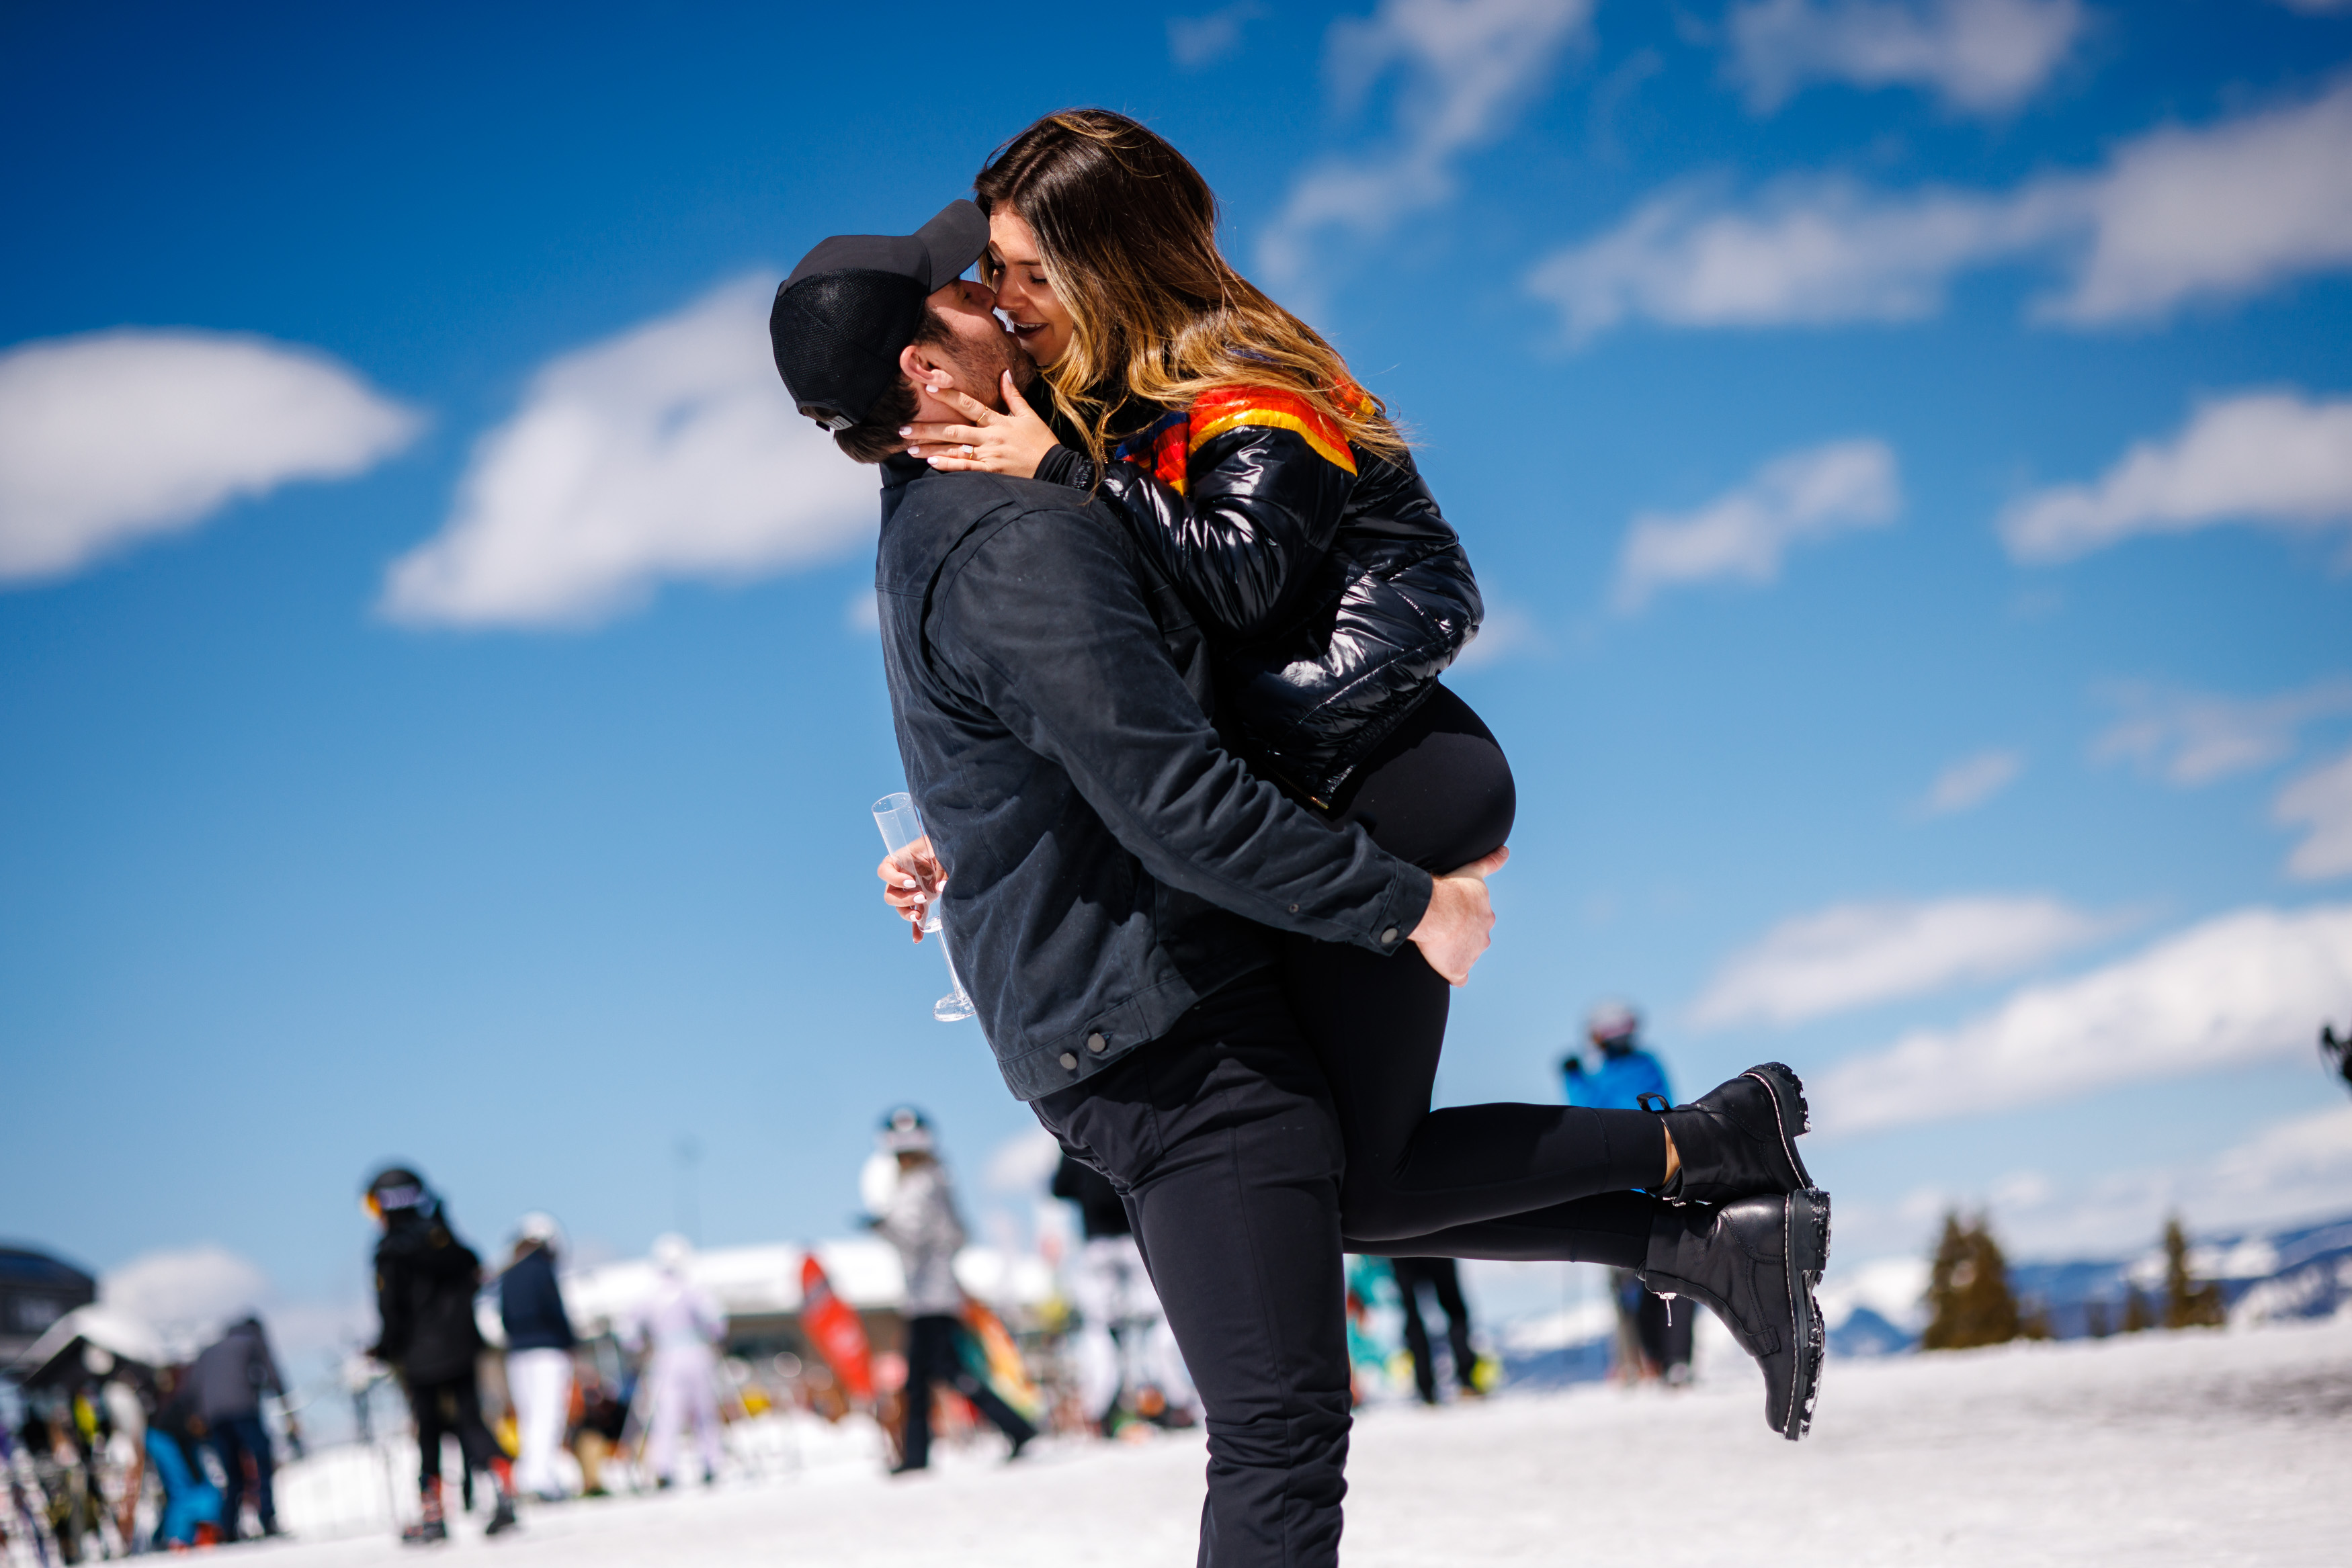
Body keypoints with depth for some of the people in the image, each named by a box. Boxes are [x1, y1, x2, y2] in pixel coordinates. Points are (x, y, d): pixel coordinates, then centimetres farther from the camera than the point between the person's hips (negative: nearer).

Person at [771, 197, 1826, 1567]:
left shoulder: (933, 528, 10)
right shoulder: (1017, 548, -22)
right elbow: (1175, 801, -28)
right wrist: (1404, 900, -21)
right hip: (1163, 1030, -11)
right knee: (1283, 1430, -8)